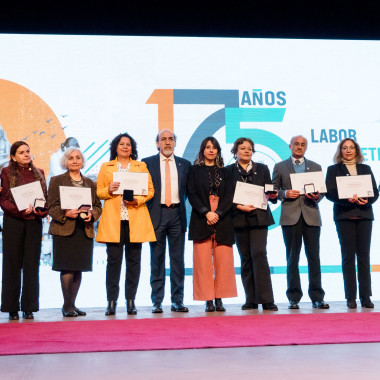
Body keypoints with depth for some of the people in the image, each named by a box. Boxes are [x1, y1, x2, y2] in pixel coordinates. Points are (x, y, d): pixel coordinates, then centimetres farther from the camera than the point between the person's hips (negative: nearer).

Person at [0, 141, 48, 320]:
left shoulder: (38, 173, 14)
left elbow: (46, 198, 11)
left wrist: (40, 210, -9)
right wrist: (20, 210, -17)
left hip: (34, 223, 3)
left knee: (32, 265, 3)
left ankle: (29, 308, 9)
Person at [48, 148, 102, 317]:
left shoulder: (90, 183, 17)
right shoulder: (56, 181, 6)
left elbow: (98, 205, 14)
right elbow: (51, 206, 0)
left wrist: (91, 214, -6)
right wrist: (65, 213, -18)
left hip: (85, 230, 4)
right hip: (64, 229, -4)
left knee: (78, 269, 5)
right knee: (67, 268, -9)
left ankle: (72, 304, 14)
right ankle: (67, 306, 1)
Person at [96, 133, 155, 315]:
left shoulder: (141, 166, 16)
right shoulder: (105, 167, 15)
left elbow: (150, 190, 9)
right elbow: (98, 192, 11)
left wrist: (137, 200, -8)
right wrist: (109, 190, -10)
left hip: (135, 220, 1)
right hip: (113, 220, -1)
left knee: (134, 261, 0)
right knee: (113, 260, -4)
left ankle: (131, 301, 7)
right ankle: (111, 302, 1)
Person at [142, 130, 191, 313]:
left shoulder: (185, 164, 12)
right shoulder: (147, 163, 5)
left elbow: (188, 191, 14)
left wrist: (180, 202, -1)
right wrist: (146, 213, -5)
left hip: (177, 214, 2)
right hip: (156, 214, -2)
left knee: (178, 259, 3)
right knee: (157, 260, 1)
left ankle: (177, 301, 9)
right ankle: (157, 301, 6)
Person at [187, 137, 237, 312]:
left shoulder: (224, 171, 14)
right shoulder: (194, 170, 10)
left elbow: (229, 196, 5)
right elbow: (192, 194, 0)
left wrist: (218, 213, -9)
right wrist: (206, 212, -12)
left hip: (222, 220, 2)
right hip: (201, 220, -1)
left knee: (223, 261, -3)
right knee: (203, 261, -5)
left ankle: (219, 299, 3)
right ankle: (208, 300, -1)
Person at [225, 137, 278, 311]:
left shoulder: (262, 169, 13)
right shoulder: (229, 171, 8)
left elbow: (270, 192, 12)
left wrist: (273, 196, -10)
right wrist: (239, 206, -12)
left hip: (259, 217, -1)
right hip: (239, 219, 1)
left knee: (259, 254, -13)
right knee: (246, 259, 3)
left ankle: (266, 300, -11)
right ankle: (251, 300, 10)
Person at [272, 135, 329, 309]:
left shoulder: (315, 167, 17)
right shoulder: (280, 167, 12)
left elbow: (322, 190, 13)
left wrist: (317, 197, -8)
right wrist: (285, 193, -10)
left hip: (311, 216, 1)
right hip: (290, 217, -1)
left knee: (314, 257, -1)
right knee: (292, 258, 1)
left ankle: (317, 297, 4)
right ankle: (294, 297, 6)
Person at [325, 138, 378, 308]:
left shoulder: (365, 169, 17)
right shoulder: (333, 170, 9)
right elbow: (329, 193, -2)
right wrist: (346, 199, -18)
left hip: (364, 214, 2)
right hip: (344, 216, -2)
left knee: (364, 256, 0)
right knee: (348, 256, -3)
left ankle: (366, 297, 2)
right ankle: (351, 297, 0)